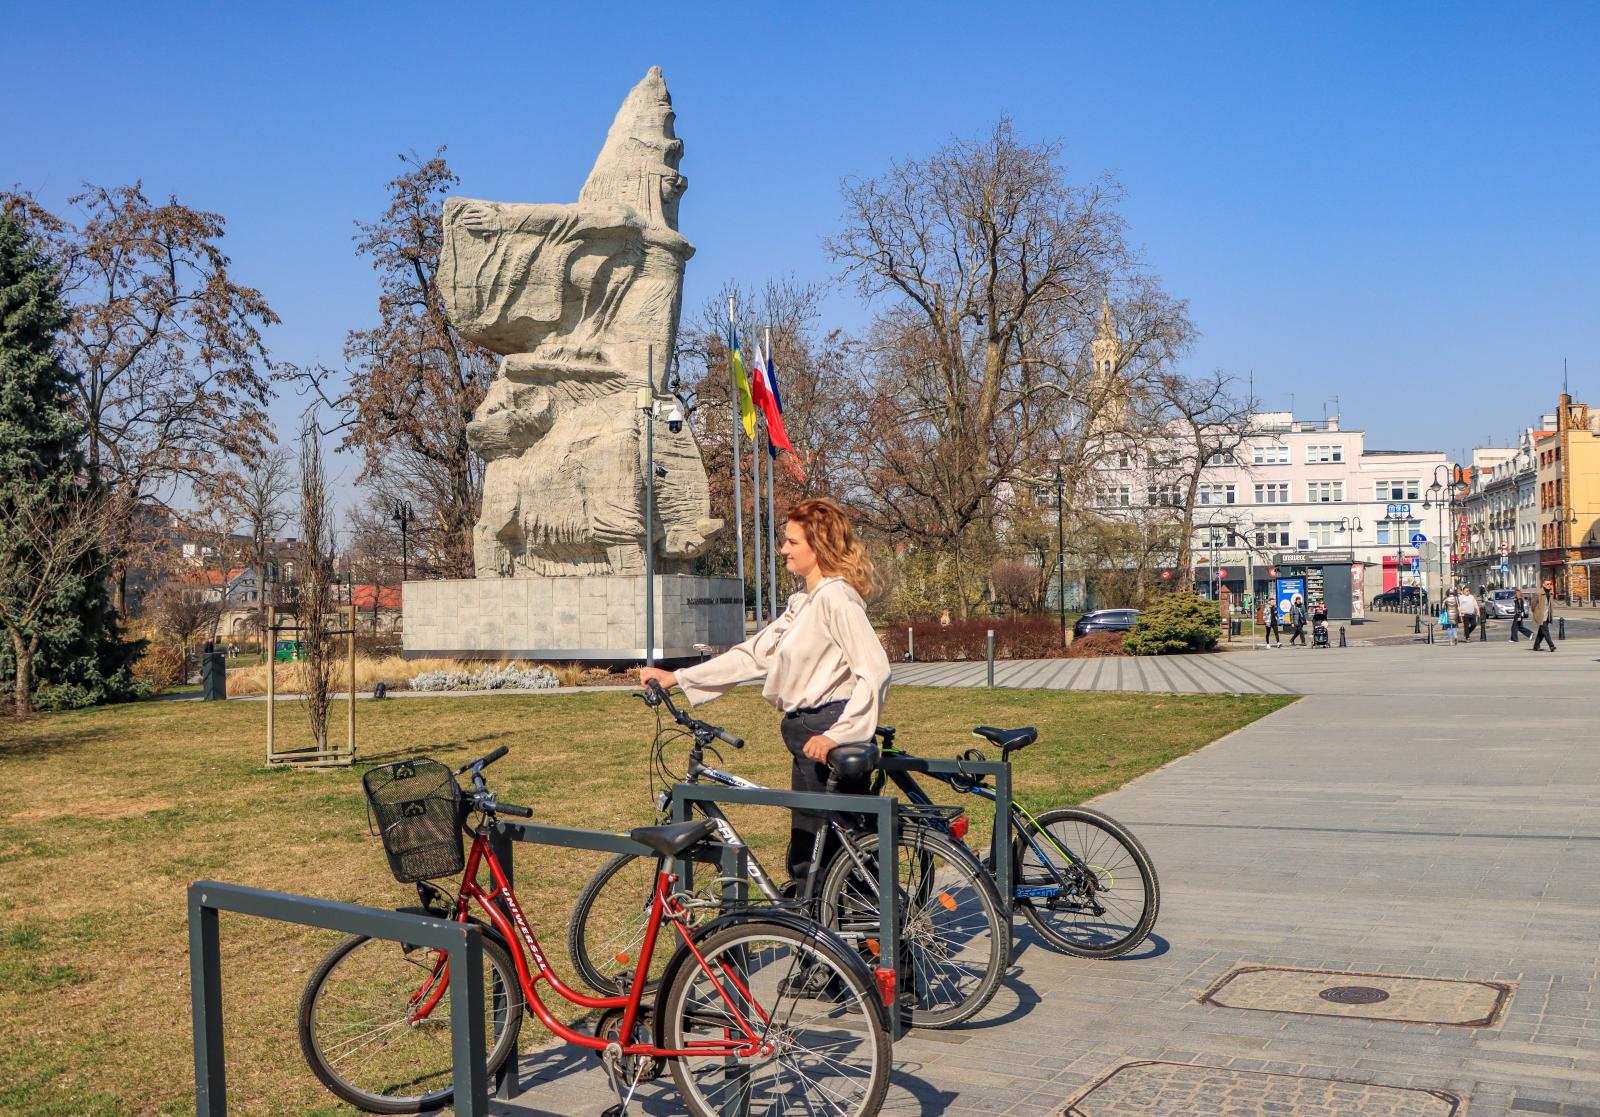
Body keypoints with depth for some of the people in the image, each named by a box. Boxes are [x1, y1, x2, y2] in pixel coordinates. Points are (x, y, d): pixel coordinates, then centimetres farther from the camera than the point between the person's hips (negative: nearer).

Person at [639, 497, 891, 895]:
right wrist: (677, 678, 15)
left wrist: (838, 733, -27)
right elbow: (753, 654, 18)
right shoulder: (805, 601, 18)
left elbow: (875, 671, -22)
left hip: (827, 736, -10)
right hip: (808, 734, 10)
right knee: (806, 852, 14)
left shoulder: (836, 596, -13)